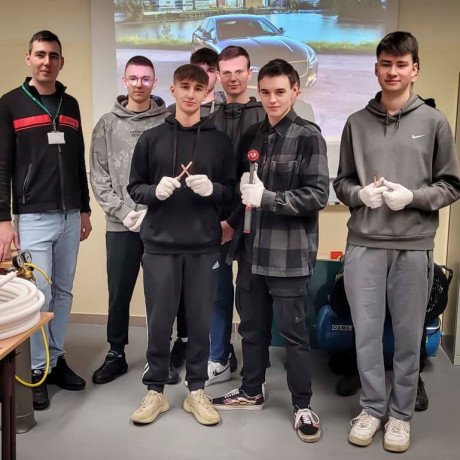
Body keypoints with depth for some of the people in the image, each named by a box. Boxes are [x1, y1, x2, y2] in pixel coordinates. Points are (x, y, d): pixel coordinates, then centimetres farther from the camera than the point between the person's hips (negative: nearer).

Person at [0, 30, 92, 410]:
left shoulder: (70, 105, 12)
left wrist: (84, 209, 14)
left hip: (70, 216, 5)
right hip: (33, 217, -5)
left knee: (63, 292, 11)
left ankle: (57, 359, 24)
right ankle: (37, 369, 12)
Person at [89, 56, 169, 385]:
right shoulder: (107, 124, 7)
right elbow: (98, 175, 3)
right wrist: (123, 211, -8)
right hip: (120, 225, 2)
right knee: (119, 294, 10)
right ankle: (116, 355, 26)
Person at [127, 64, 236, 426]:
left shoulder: (220, 141, 5)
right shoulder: (151, 138, 4)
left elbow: (233, 190, 6)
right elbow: (134, 188, 6)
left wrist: (212, 189, -15)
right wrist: (155, 191, -14)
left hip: (204, 246, 0)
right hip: (160, 245, 0)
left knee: (200, 321, 8)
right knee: (159, 321, 7)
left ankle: (197, 391, 24)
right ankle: (156, 390, 24)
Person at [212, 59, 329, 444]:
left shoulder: (309, 136, -6)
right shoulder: (251, 135, 11)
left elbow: (318, 195, -14)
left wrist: (266, 197, -19)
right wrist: (242, 188, 1)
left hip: (289, 253, -5)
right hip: (251, 249, 6)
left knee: (293, 331, 3)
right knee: (252, 326, 16)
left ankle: (303, 405, 20)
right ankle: (251, 392, 33)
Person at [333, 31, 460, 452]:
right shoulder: (357, 123, 7)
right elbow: (342, 182, 11)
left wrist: (413, 196, -13)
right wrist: (361, 193, -10)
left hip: (414, 247, -1)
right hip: (364, 244, 2)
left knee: (408, 337, 9)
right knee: (366, 334, 9)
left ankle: (401, 414, 27)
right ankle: (372, 408, 27)